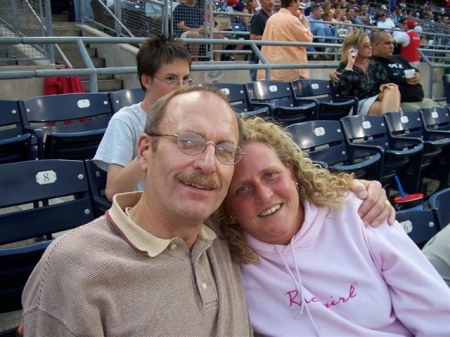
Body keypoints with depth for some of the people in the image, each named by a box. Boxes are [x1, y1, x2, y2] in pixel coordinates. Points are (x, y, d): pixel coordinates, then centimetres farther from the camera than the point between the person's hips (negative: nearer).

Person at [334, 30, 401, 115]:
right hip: (360, 105, -6)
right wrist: (350, 64, -15)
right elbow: (342, 93, -16)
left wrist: (384, 86, -16)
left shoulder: (375, 64, 18)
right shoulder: (344, 67, 1)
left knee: (393, 89, -28)